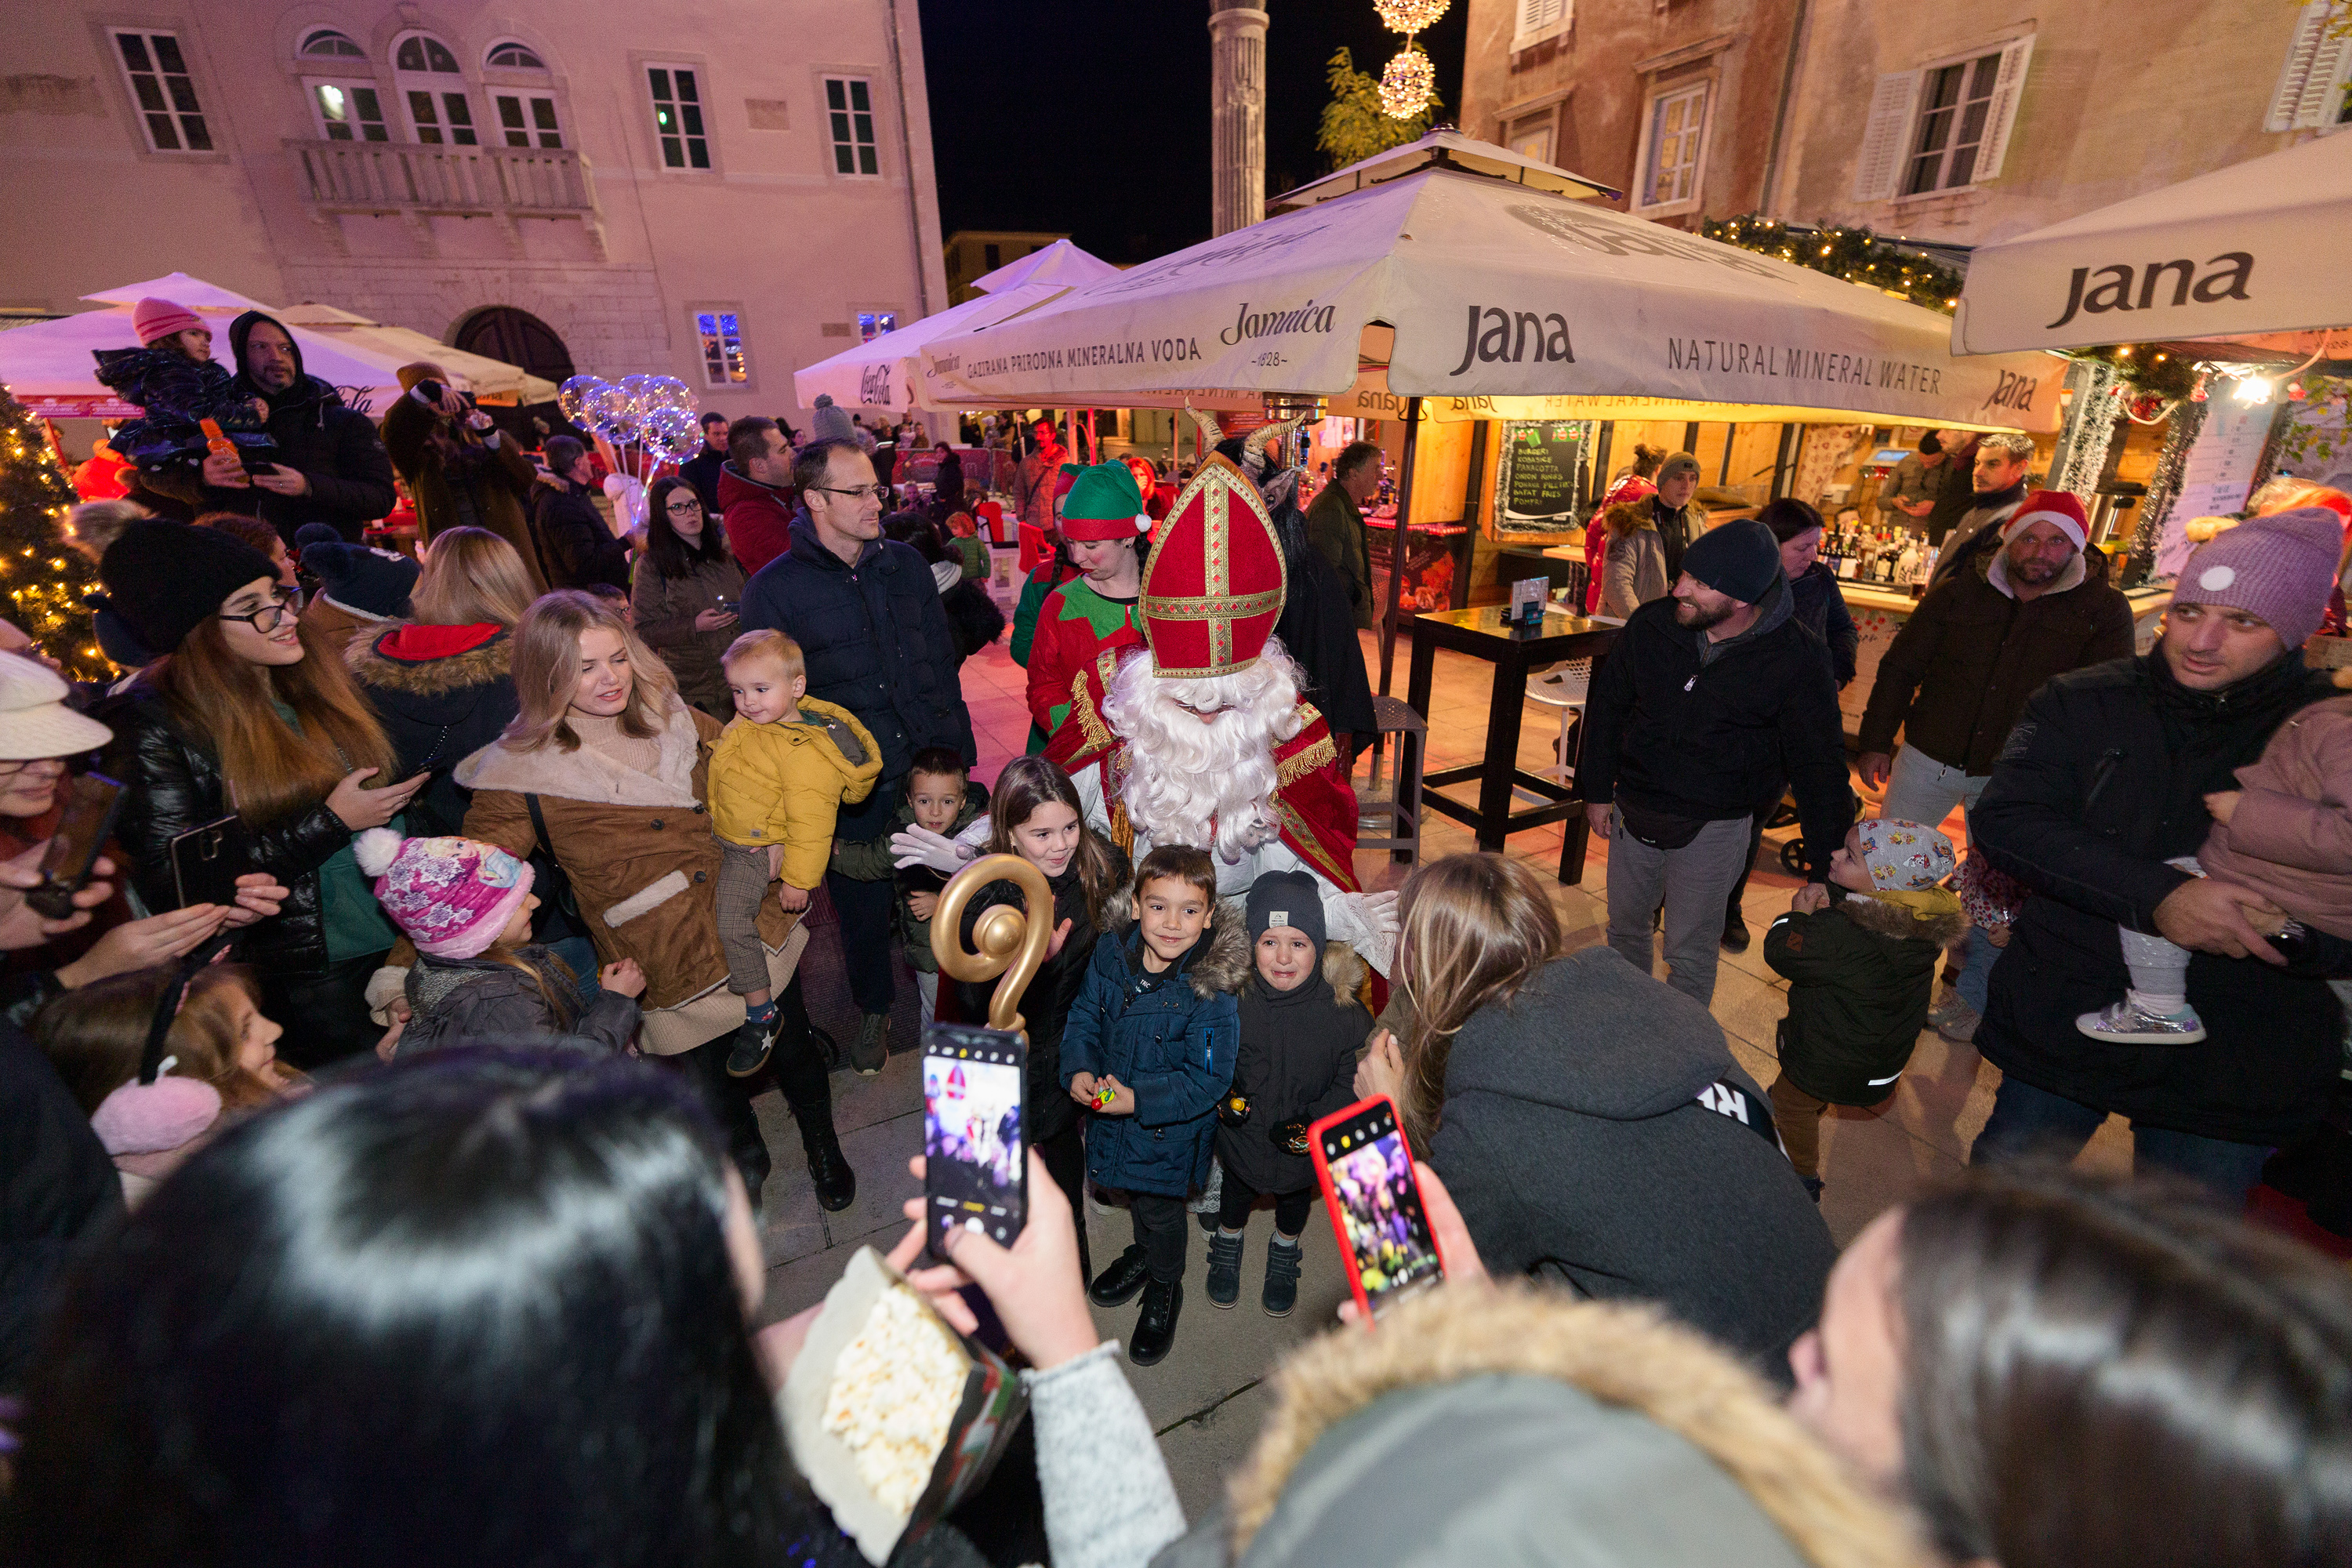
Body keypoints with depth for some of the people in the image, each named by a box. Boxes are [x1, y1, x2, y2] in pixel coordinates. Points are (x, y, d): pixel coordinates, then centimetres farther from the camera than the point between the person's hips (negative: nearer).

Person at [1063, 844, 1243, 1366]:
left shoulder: (1211, 990, -30)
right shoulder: (1110, 955, -15)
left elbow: (1208, 1078, -23)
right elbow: (1083, 1016, 0)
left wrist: (1141, 1100, -29)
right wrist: (1079, 1069, -15)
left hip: (1171, 1128, -5)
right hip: (1112, 1113, 5)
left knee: (1161, 1207, 19)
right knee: (1132, 1191, 30)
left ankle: (1165, 1287, 50)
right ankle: (1143, 1254, 61)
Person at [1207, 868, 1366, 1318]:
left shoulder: (1344, 1010, -26)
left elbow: (1353, 1082, -16)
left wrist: (1313, 1122, -25)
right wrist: (1223, 1097, -23)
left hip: (1306, 1145, 0)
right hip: (1243, 1133, 0)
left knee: (1296, 1195, 29)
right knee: (1238, 1192, 28)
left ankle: (1284, 1250, 61)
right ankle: (1228, 1242, 60)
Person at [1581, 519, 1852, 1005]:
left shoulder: (1796, 659, -16)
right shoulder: (1651, 623, -9)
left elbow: (1820, 764, -8)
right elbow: (1607, 705, 4)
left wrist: (1826, 865, -8)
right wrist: (1597, 790, 5)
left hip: (1714, 829, -3)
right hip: (1633, 812, 4)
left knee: (1690, 952, 8)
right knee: (1624, 929, 19)